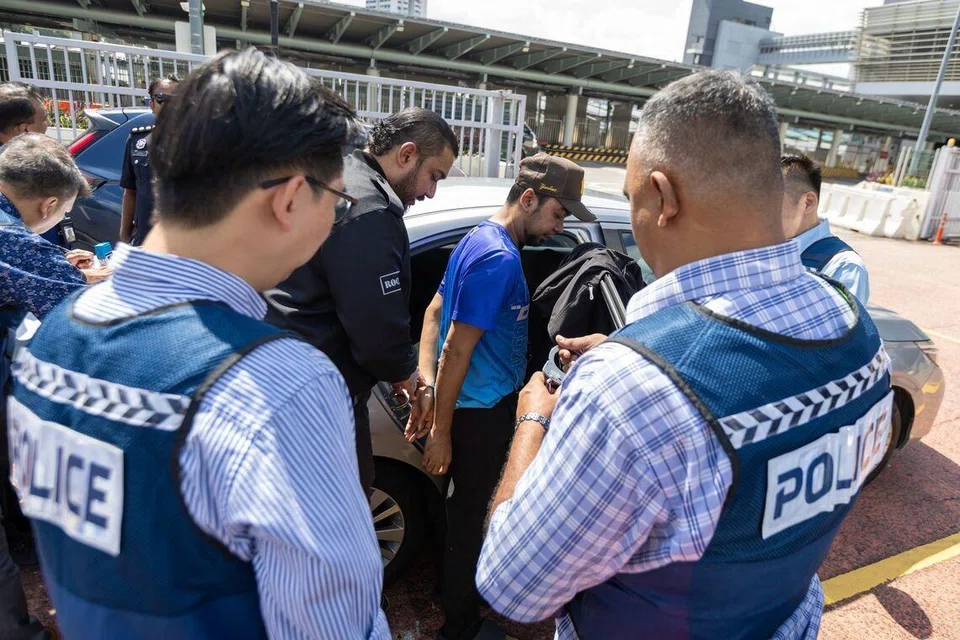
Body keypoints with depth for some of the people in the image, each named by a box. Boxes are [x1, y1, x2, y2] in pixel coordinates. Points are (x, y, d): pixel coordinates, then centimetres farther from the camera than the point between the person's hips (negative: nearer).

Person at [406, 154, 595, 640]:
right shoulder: (499, 259, -24)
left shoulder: (480, 238, 7)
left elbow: (435, 311, 9)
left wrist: (428, 381, 2)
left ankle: (453, 589, 47)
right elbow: (457, 350, -24)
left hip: (475, 404, 9)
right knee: (468, 513, 9)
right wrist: (441, 431, -18)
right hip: (481, 411, -9)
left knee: (465, 505, 25)